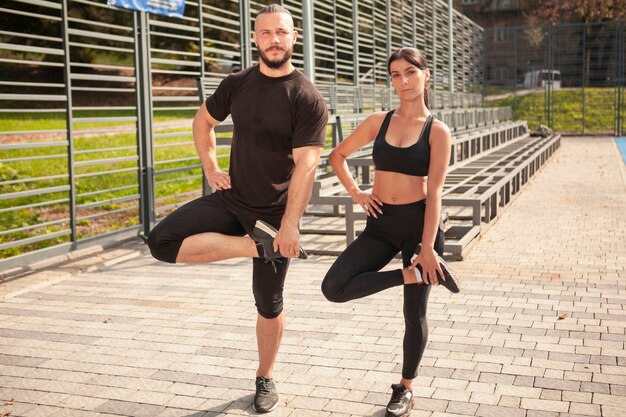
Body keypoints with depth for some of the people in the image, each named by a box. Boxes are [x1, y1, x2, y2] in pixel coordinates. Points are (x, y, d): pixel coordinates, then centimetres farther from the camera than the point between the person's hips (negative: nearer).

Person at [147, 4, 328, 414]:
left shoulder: (308, 100, -13)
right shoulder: (237, 84, 1)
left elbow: (305, 166, -22)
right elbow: (203, 121, 19)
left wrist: (290, 224, -29)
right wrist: (211, 168, 7)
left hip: (275, 212, -4)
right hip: (232, 199, 4)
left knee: (269, 303, 7)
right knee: (162, 241, -17)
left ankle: (266, 378, 30)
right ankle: (257, 245, -12)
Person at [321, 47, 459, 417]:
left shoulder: (437, 131, -7)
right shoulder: (379, 122, 2)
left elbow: (434, 192, -13)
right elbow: (338, 155, 15)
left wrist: (428, 247, -18)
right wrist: (356, 193, 2)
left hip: (419, 222, -3)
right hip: (381, 223, 4)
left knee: (415, 312, 5)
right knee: (335, 288, -14)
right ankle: (413, 273, -1)